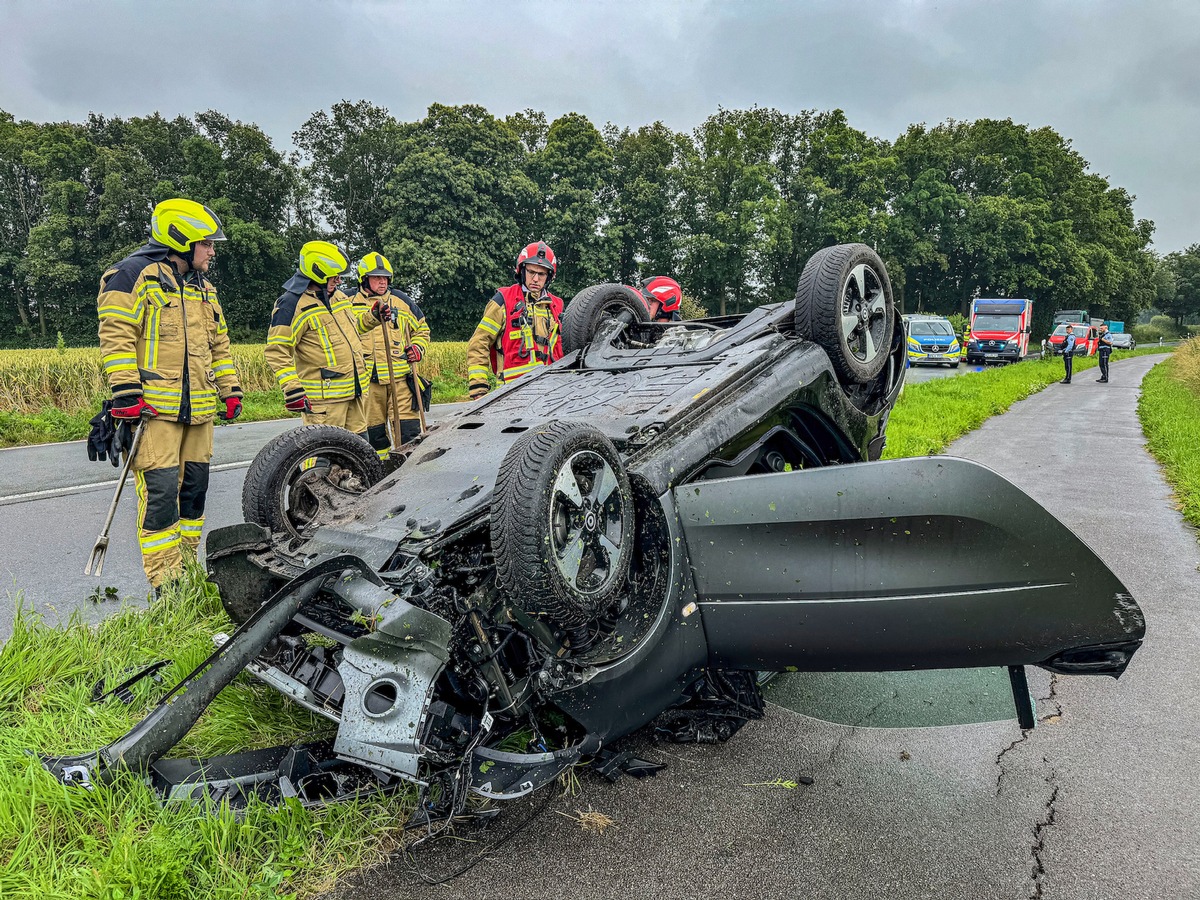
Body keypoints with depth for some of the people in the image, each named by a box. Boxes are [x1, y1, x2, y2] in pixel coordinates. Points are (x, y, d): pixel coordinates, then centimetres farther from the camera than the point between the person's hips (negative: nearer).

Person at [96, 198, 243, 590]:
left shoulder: (204, 289, 21)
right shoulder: (134, 275, -4)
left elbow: (219, 345, 27)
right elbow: (116, 336, -11)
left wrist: (230, 390, 20)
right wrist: (125, 391, -17)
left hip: (198, 409, 8)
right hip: (153, 408, -8)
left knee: (195, 485, 11)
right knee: (160, 490, -11)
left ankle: (186, 565, 23)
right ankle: (167, 583, -7)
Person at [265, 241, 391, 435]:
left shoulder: (338, 296, 15)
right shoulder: (292, 304, -12)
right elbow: (277, 350, -15)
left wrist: (373, 317, 16)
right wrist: (292, 389, -21)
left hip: (356, 390, 8)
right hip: (323, 396, -8)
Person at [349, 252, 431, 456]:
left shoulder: (402, 301, 9)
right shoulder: (350, 304, 7)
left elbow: (422, 330, 20)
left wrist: (418, 348, 3)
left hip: (401, 376, 0)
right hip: (368, 380, 1)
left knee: (408, 428, -7)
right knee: (373, 429, 9)